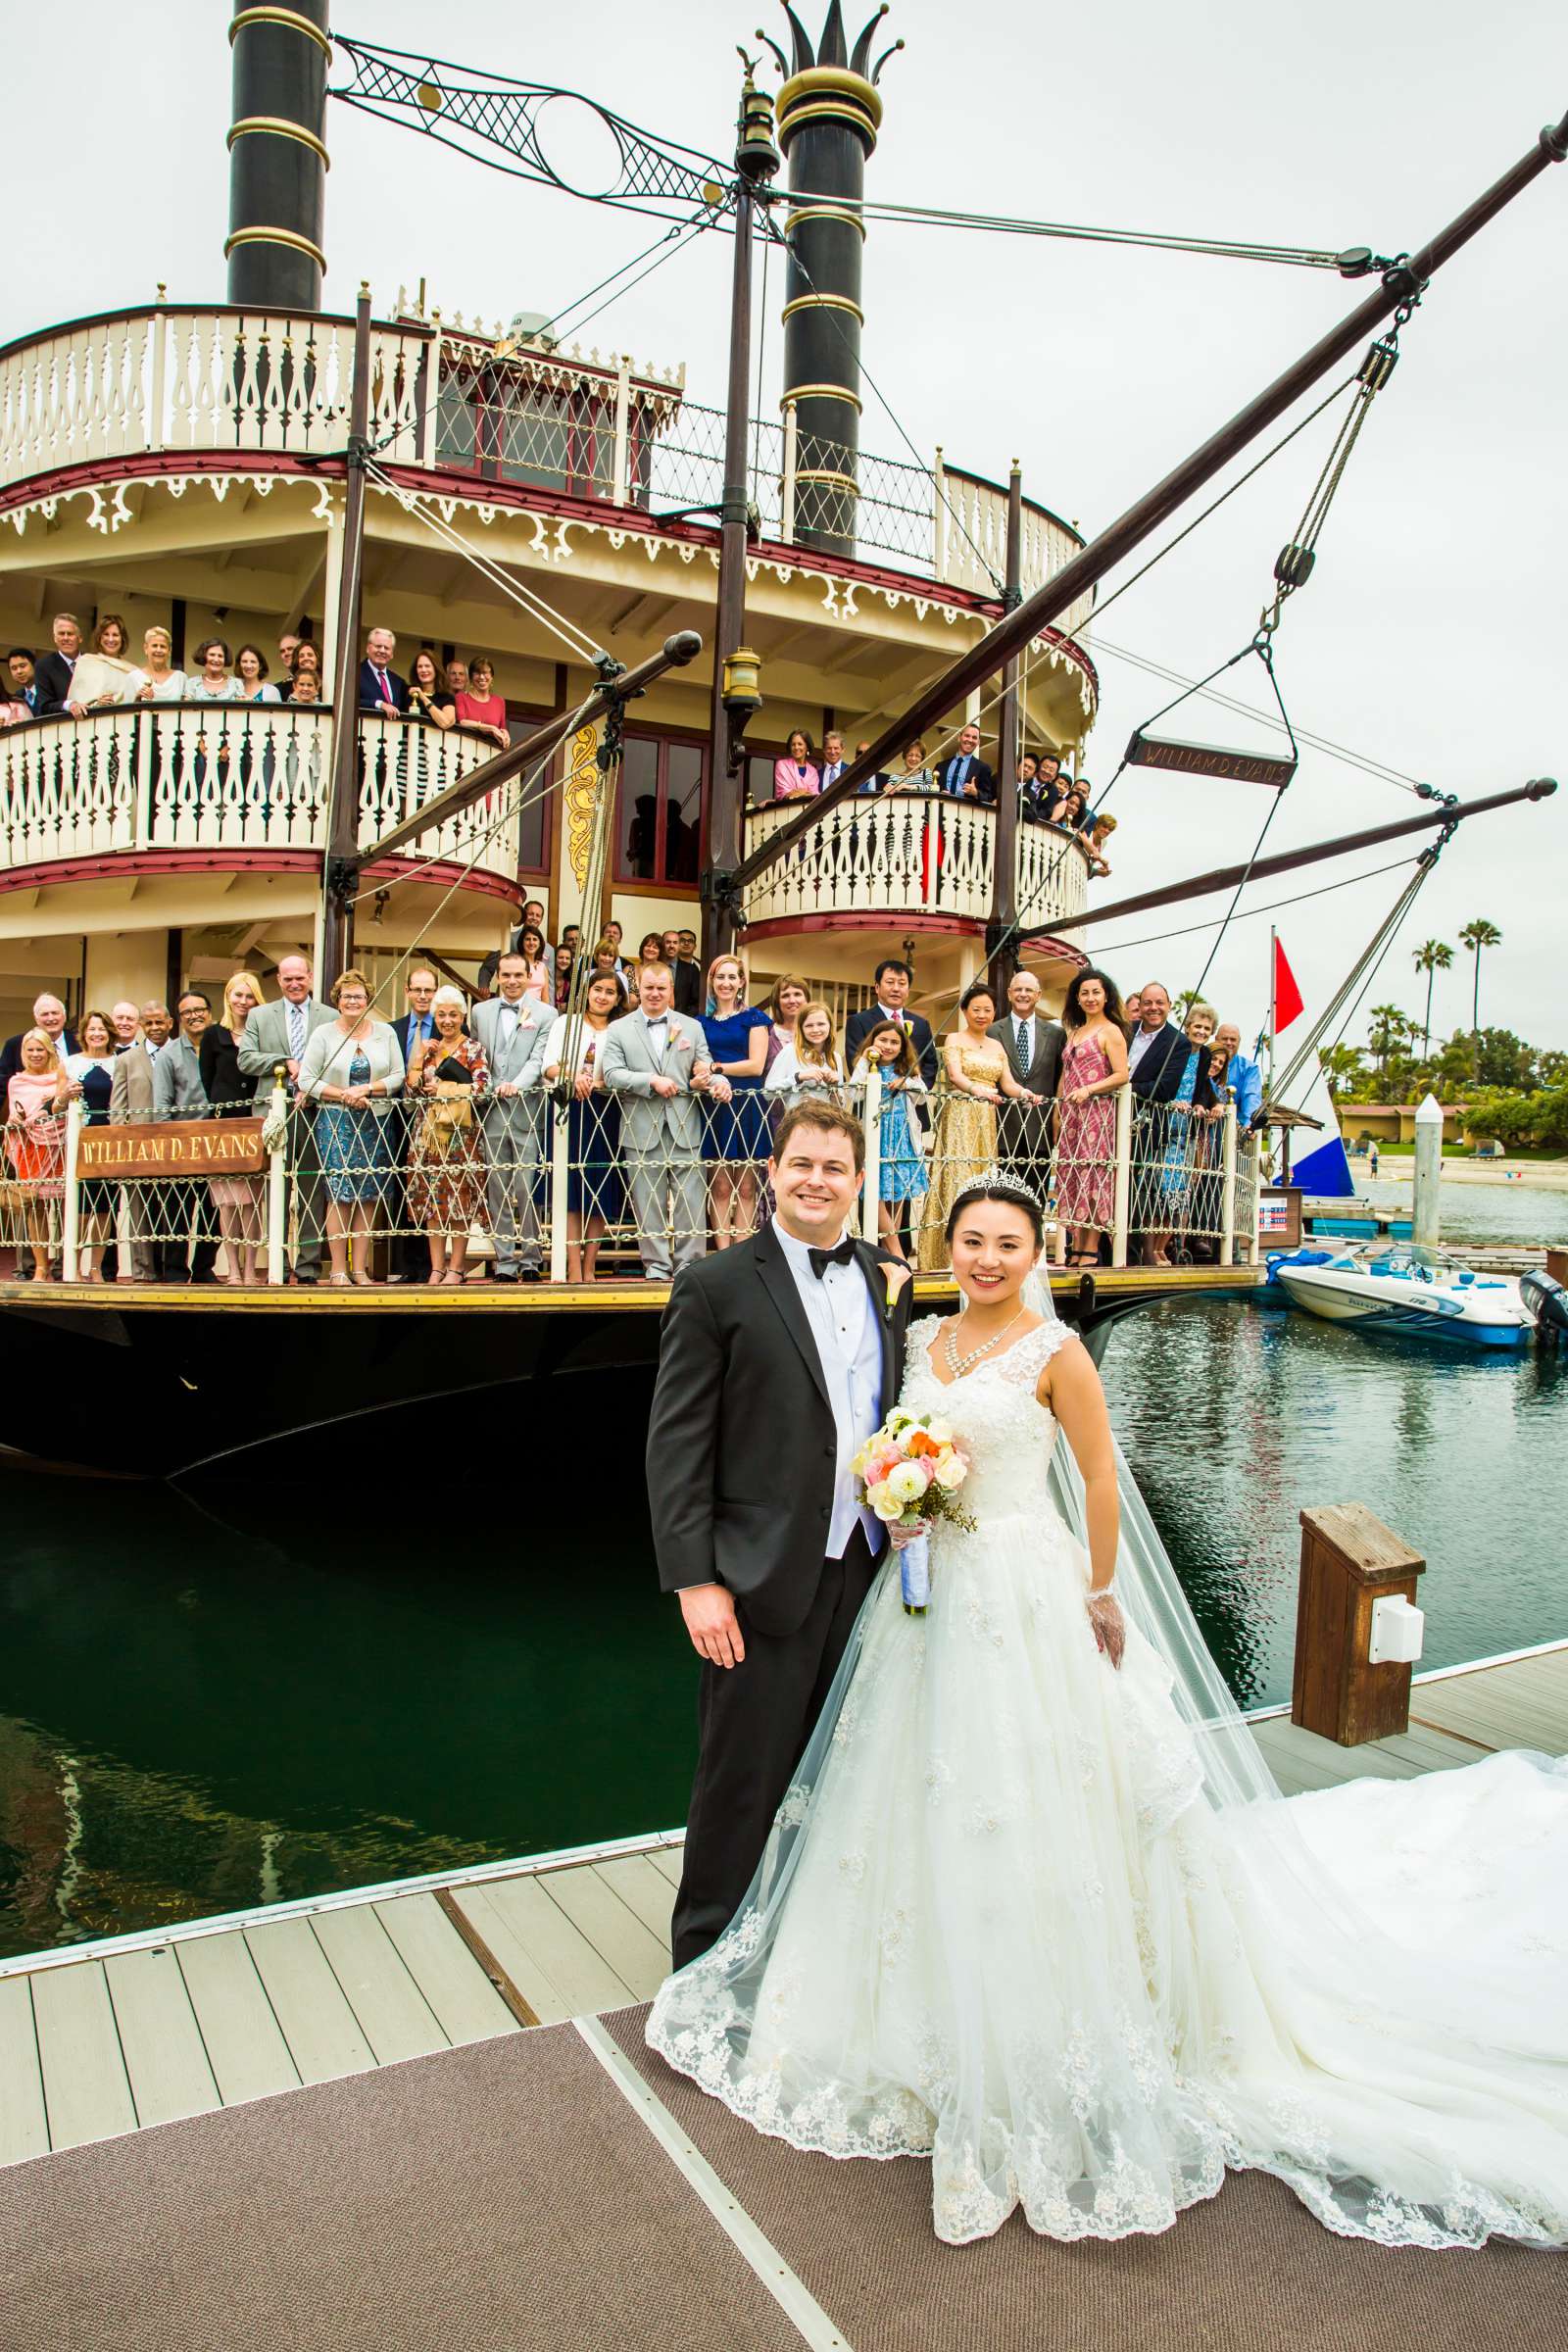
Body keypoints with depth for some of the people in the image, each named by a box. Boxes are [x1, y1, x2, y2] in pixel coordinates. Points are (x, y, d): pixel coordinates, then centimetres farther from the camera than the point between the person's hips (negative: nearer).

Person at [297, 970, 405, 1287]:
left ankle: (360, 1268, 7)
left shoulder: (386, 1032, 9)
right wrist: (343, 1096, -13)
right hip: (336, 1122, -2)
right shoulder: (323, 1034, 4)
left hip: (377, 1123, 2)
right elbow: (306, 1079, -1)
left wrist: (367, 1089, -11)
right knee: (340, 1194, -7)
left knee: (369, 1195, 1)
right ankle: (338, 1270, -2)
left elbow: (398, 1076, 5)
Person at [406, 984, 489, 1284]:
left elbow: (482, 1087, -10)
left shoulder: (473, 1048, 1)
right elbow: (412, 1089, 11)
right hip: (429, 1131, 5)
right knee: (431, 1200, 3)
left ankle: (455, 1269, 1)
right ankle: (436, 1268, 7)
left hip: (460, 1132, -5)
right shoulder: (429, 1048, 16)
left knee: (459, 1198, -5)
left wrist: (443, 1088, -8)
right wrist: (421, 1057, 1)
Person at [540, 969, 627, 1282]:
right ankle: (574, 1271, -9)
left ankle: (590, 1268, 6)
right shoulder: (566, 1024, 11)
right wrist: (571, 1075, -19)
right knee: (572, 1189, -7)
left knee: (601, 1192, 0)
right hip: (570, 1111, -1)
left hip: (605, 1115, 2)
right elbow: (549, 1065, 1)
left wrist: (595, 1084, -13)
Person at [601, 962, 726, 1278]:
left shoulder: (692, 1027, 13)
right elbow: (611, 1074, -5)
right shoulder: (618, 1029, 7)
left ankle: (689, 1263, 7)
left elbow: (706, 1069, 11)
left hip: (685, 1127, 1)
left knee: (689, 1199, -1)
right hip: (642, 1129, -1)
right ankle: (656, 1264, 12)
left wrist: (718, 1081, -13)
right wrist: (652, 1080, -17)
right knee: (649, 1199, 4)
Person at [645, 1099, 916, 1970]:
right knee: (744, 1783, 6)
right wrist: (695, 1580, -14)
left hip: (868, 1568, 5)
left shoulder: (888, 1280, 8)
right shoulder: (717, 1286, -8)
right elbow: (676, 1444, -10)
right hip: (766, 1575, -5)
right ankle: (706, 1961, 27)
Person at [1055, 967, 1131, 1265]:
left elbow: (1121, 1076, -9)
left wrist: (1088, 1089, -19)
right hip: (1070, 1115, 7)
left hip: (1098, 1112, -7)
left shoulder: (1110, 1031, -1)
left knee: (1093, 1176, -7)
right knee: (1072, 1178, 4)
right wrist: (1058, 1114, 13)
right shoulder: (1074, 1032, 20)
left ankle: (1091, 1250, -5)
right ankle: (1076, 1249, 7)